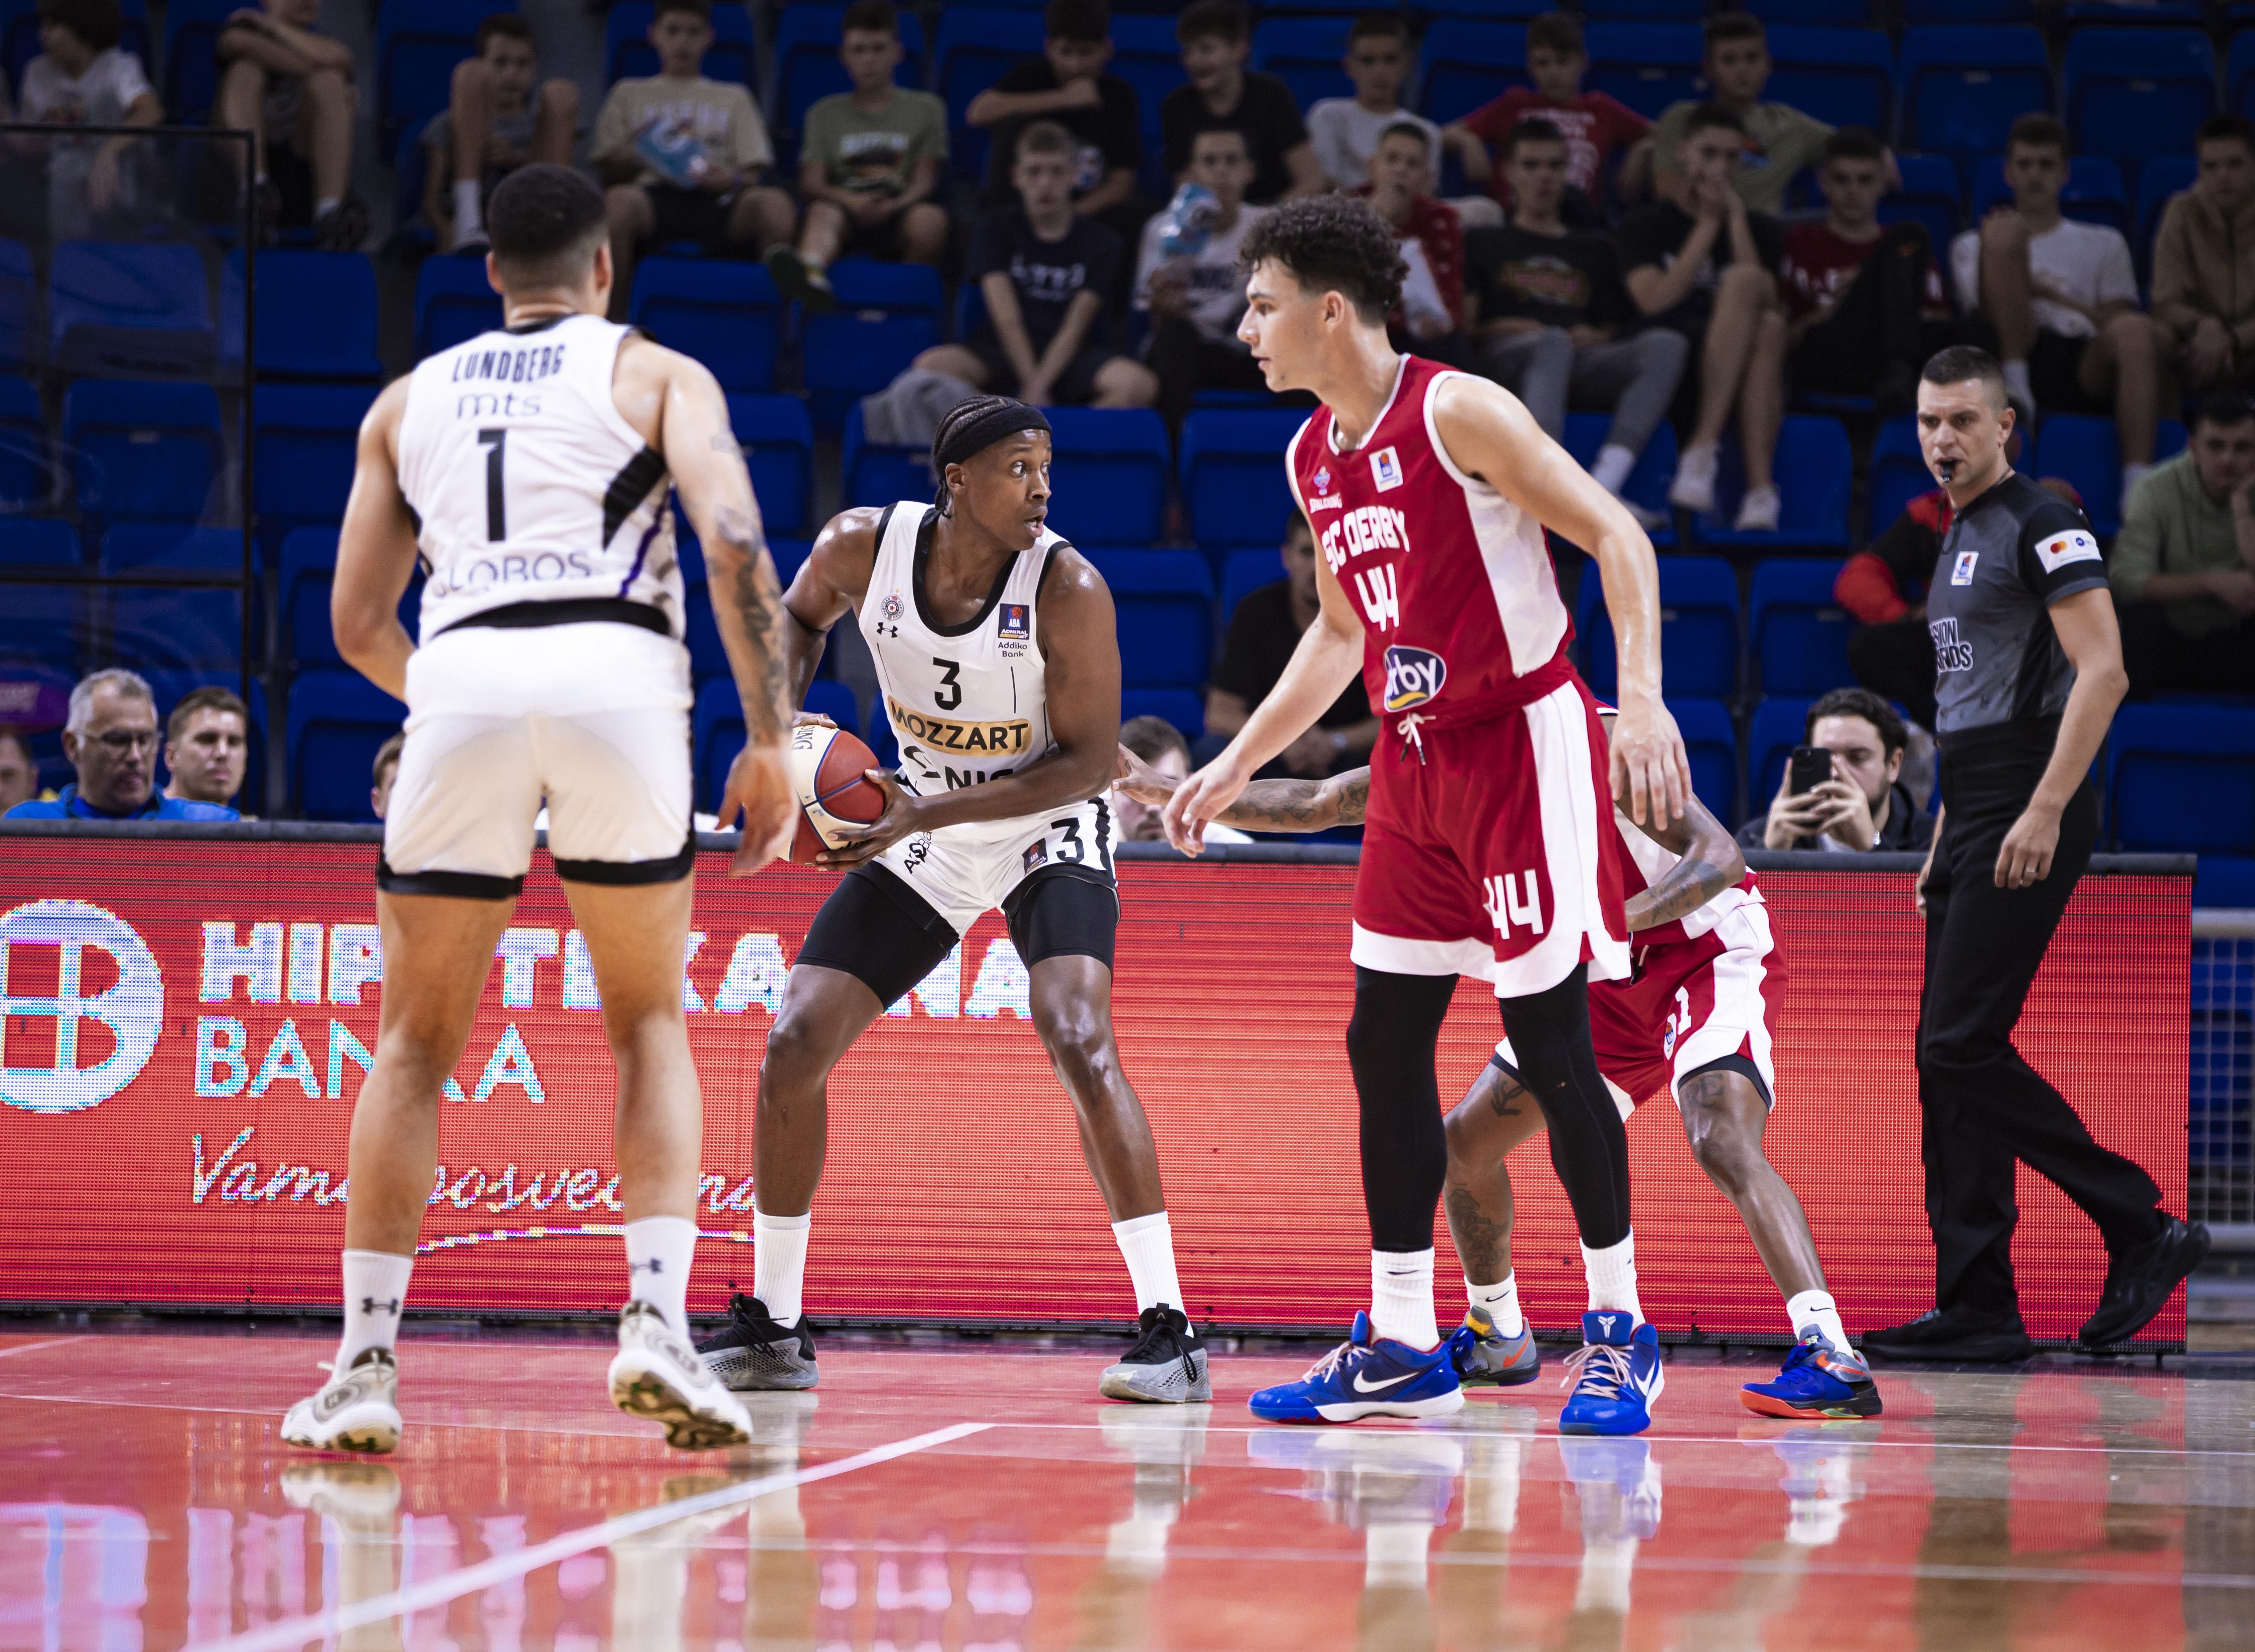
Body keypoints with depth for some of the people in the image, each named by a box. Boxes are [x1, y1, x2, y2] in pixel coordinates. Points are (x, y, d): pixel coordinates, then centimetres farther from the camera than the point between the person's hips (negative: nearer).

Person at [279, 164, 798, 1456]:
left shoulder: (412, 400, 26)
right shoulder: (658, 374, 17)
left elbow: (358, 624, 25)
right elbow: (737, 544, -1)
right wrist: (770, 742, 1)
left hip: (461, 677, 2)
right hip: (618, 674, -1)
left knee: (417, 1044, 14)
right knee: (651, 1025, 14)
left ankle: (366, 1363, 7)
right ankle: (657, 1315, -5)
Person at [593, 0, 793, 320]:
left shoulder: (733, 98, 30)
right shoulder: (629, 94, 28)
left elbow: (754, 174, 16)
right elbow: (606, 170, 18)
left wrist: (733, 180, -8)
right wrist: (636, 154, -4)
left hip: (717, 199, 1)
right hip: (653, 193, -1)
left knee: (774, 204, -36)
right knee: (619, 201, -40)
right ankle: (614, 322, -34)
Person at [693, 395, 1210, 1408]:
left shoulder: (1068, 590, -25)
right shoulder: (864, 546, -15)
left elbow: (1090, 760, -21)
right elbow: (801, 618, 9)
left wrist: (925, 813, -27)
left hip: (1048, 833, -4)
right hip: (921, 833, 4)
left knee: (1080, 1044, -27)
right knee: (793, 1050, -3)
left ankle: (1167, 1331, -23)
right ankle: (772, 1328, 13)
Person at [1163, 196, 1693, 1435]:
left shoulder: (1458, 413, -15)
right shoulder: (1313, 458, 10)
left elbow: (1613, 534, -16)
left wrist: (1643, 701, -27)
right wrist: (1237, 764, 21)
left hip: (1522, 740, -8)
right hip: (1415, 760, 8)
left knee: (1549, 1040, -6)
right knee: (1384, 1042, 5)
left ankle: (1618, 1331, 4)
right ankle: (1401, 1345, 12)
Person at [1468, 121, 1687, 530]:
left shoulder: (1594, 247, 32)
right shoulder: (1483, 243, 25)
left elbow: (1623, 325, 21)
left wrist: (1599, 337, -1)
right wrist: (1502, 327, -7)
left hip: (1583, 362, 3)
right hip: (1505, 360, -3)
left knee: (1666, 343, -27)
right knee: (1554, 341, -41)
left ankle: (1604, 485, -45)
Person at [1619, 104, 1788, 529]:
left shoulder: (1760, 230, 22)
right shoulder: (1646, 227, 16)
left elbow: (1765, 300, 1)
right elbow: (1655, 302, -5)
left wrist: (1736, 219, 2)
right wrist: (1708, 224, 2)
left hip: (1746, 378, 2)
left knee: (1769, 324, -33)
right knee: (1743, 279, -29)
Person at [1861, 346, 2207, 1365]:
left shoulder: (2043, 526, -8)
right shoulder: (1960, 539, 20)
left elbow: (2102, 671, -18)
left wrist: (2044, 812, -23)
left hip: (2030, 822, -9)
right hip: (1974, 822, 9)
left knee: (1962, 1045, -14)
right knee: (1947, 1059, 5)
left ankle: (2142, 1227, -7)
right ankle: (1977, 1309, 6)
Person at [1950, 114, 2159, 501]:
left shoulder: (2104, 244, 31)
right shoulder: (1970, 247, 29)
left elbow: (2118, 320, 15)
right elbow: (1980, 317, 11)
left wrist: (2055, 295, 1)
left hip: (2086, 370, 1)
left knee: (2136, 331, -37)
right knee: (2004, 231, -19)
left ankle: (2138, 481, -50)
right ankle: (2014, 384, -29)